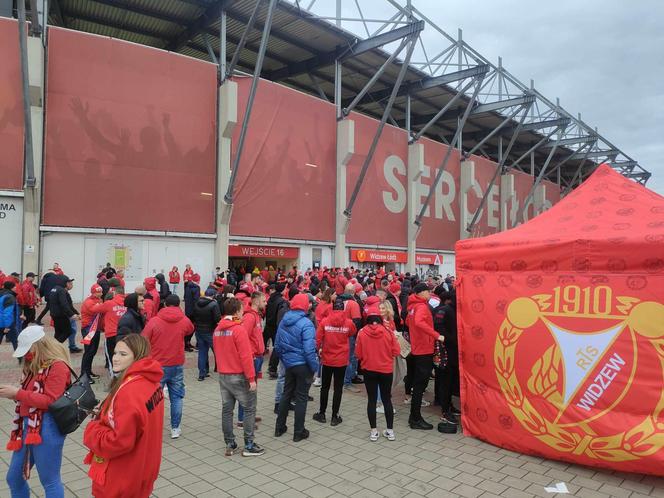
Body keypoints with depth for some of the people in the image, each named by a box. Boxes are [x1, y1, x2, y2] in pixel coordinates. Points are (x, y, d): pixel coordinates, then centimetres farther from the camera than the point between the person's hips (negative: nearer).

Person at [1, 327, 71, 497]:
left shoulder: (57, 366, -14)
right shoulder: (34, 366, 13)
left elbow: (50, 401, -20)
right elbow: (29, 396, 18)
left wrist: (17, 393, -18)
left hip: (46, 428, -9)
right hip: (27, 426, 9)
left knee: (50, 481, 5)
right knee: (14, 478, 20)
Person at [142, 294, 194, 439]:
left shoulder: (154, 321, -9)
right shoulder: (185, 321, -2)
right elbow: (191, 330, 20)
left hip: (157, 366, -2)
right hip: (177, 366, 2)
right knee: (176, 397, 12)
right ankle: (175, 428, 15)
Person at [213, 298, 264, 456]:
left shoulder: (217, 330, 5)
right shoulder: (239, 329, -18)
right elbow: (246, 356, -20)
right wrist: (251, 378, -17)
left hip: (223, 375, 7)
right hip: (238, 376, -7)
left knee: (227, 409, 12)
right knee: (249, 409, 4)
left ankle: (230, 444, 20)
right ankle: (249, 445, 7)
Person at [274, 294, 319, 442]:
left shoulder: (283, 321, 1)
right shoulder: (305, 323, -19)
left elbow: (277, 346, 8)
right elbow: (309, 349, -22)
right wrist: (315, 367, -12)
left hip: (288, 364, 6)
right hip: (302, 365, -6)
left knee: (286, 394, 19)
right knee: (301, 397, 6)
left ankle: (279, 427, 29)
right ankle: (299, 432, 15)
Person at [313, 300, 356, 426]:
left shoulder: (324, 321, -9)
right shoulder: (348, 322, -9)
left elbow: (318, 339, -7)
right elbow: (353, 333, 12)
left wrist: (317, 350, 10)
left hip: (327, 359, 1)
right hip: (342, 360, -1)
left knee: (325, 387, 16)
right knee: (338, 388, 8)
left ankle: (322, 413, 25)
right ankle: (334, 417, 13)